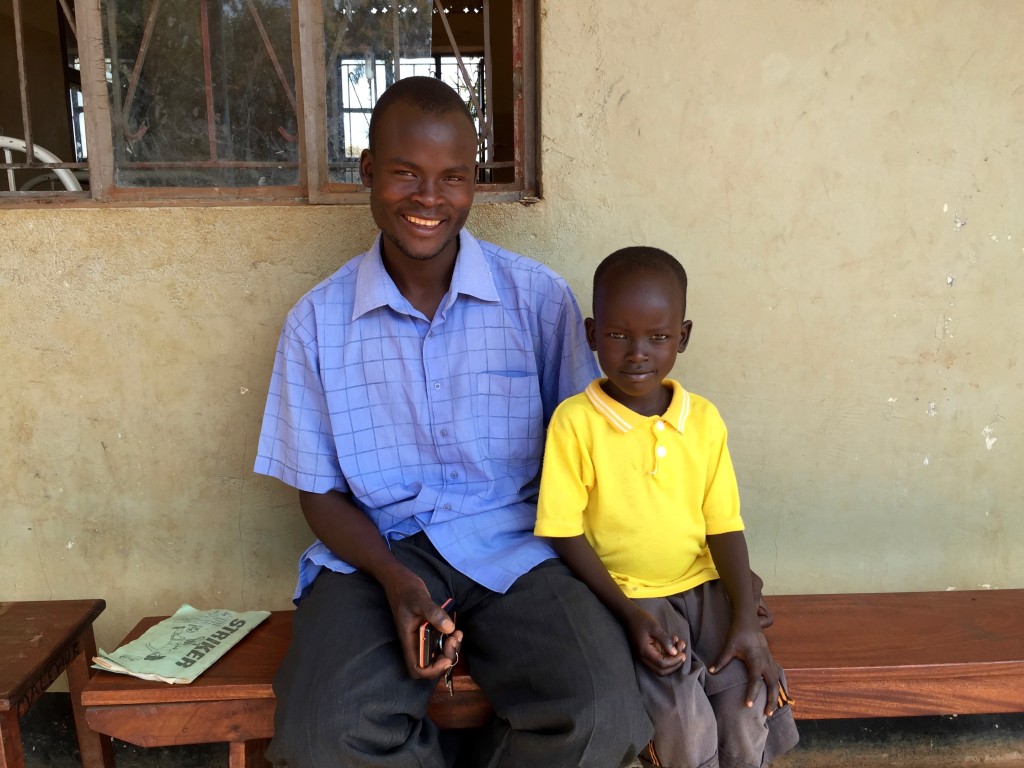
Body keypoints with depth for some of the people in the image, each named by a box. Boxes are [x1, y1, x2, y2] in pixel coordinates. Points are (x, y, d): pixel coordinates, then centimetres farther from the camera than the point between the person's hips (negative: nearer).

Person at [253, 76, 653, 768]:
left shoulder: (541, 299, 0)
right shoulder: (317, 322, 1)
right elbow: (320, 489, 5)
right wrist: (394, 579, -14)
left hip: (516, 547, 0)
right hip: (376, 553, 1)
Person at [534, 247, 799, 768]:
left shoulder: (704, 420, 0)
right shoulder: (574, 421, -11)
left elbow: (724, 526, 1)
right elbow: (565, 532, -10)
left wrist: (746, 619, -10)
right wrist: (630, 614, -17)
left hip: (703, 588, 3)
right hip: (623, 596, -3)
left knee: (748, 717, -16)